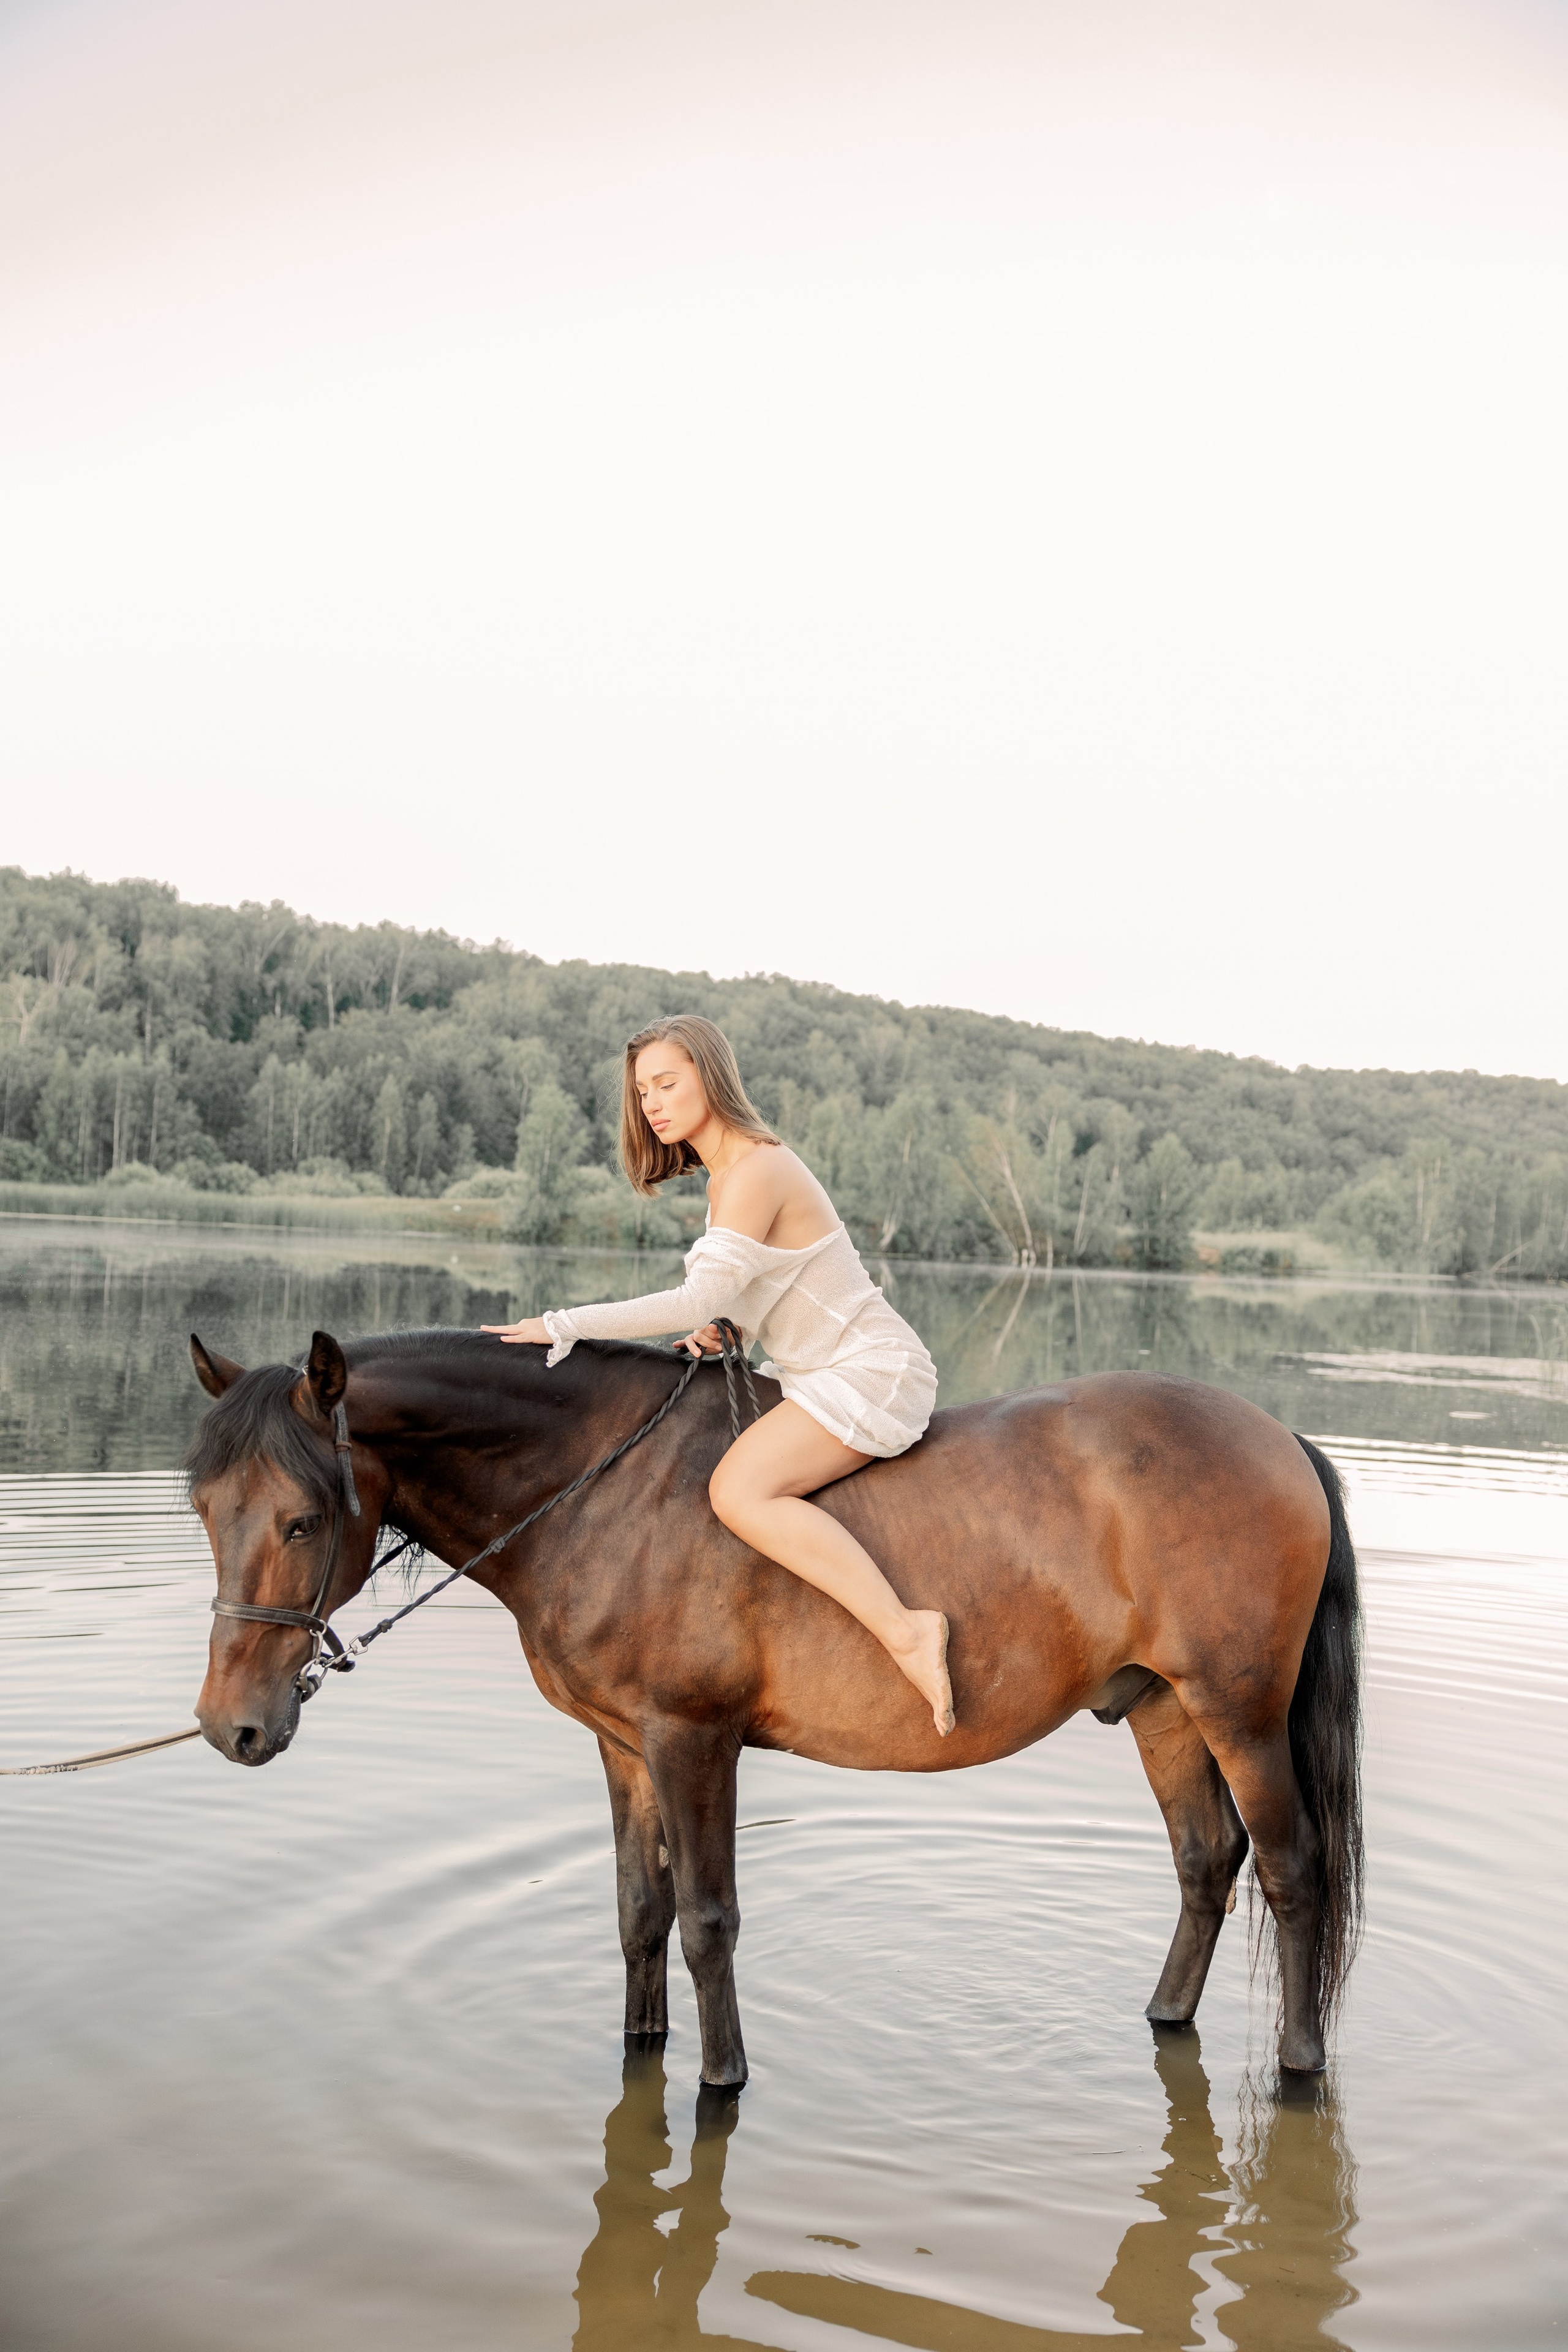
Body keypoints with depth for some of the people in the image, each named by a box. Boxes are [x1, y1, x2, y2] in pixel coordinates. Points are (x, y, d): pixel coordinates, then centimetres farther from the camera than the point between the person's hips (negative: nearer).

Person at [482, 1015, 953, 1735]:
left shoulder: (756, 1171, -18)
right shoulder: (729, 1172, 13)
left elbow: (696, 1301, -24)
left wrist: (564, 1324, -21)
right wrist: (721, 1333, 0)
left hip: (872, 1373, -11)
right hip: (823, 1373, 11)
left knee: (739, 1490, -28)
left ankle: (905, 1631, -27)